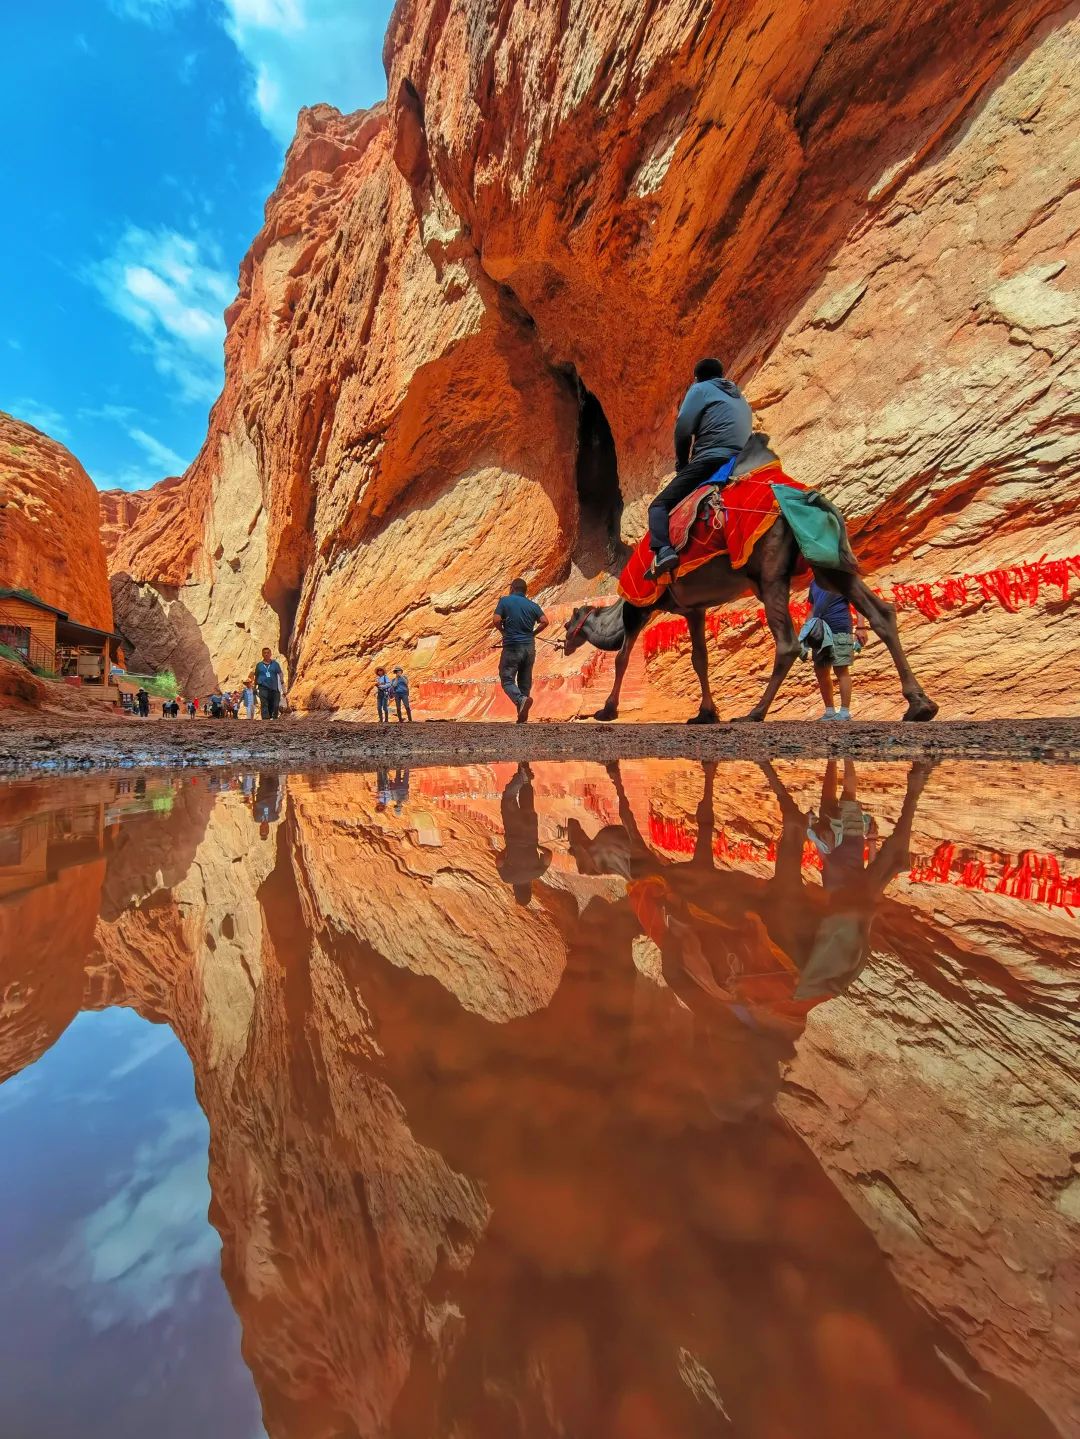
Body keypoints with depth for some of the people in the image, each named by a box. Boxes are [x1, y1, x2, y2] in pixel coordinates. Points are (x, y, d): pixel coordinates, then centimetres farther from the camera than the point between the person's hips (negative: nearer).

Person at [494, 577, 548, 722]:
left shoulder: (505, 601, -2)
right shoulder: (533, 605, 8)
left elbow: (497, 620, -11)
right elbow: (545, 621, -3)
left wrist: (503, 632, 8)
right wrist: (533, 633, 10)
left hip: (512, 646, -4)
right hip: (529, 647, 4)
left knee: (507, 679, 0)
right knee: (525, 681, 12)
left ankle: (521, 700, -28)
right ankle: (523, 716, 13)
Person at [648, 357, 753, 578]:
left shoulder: (700, 389, 12)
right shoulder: (741, 398, 34)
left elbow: (683, 429, 0)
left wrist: (682, 464, 13)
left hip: (710, 460, -7)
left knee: (659, 505, -9)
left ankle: (663, 551, -36)